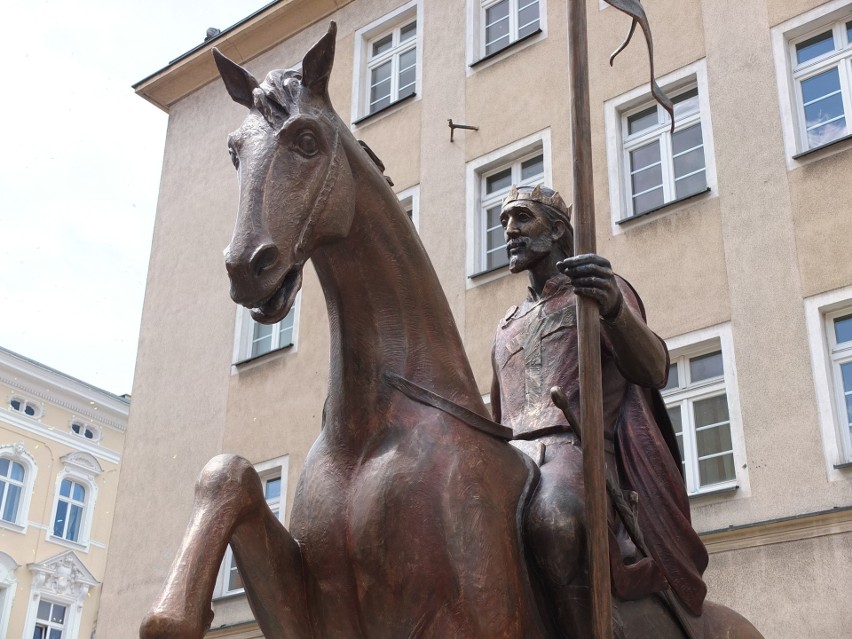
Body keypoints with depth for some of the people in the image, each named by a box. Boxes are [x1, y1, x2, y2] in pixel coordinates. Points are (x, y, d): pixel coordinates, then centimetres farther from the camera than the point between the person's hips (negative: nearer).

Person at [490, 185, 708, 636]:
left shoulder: (601, 291, 14)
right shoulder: (506, 329, 30)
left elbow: (654, 372, -6)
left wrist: (614, 309, -25)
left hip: (576, 449, -5)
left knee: (553, 516, -41)